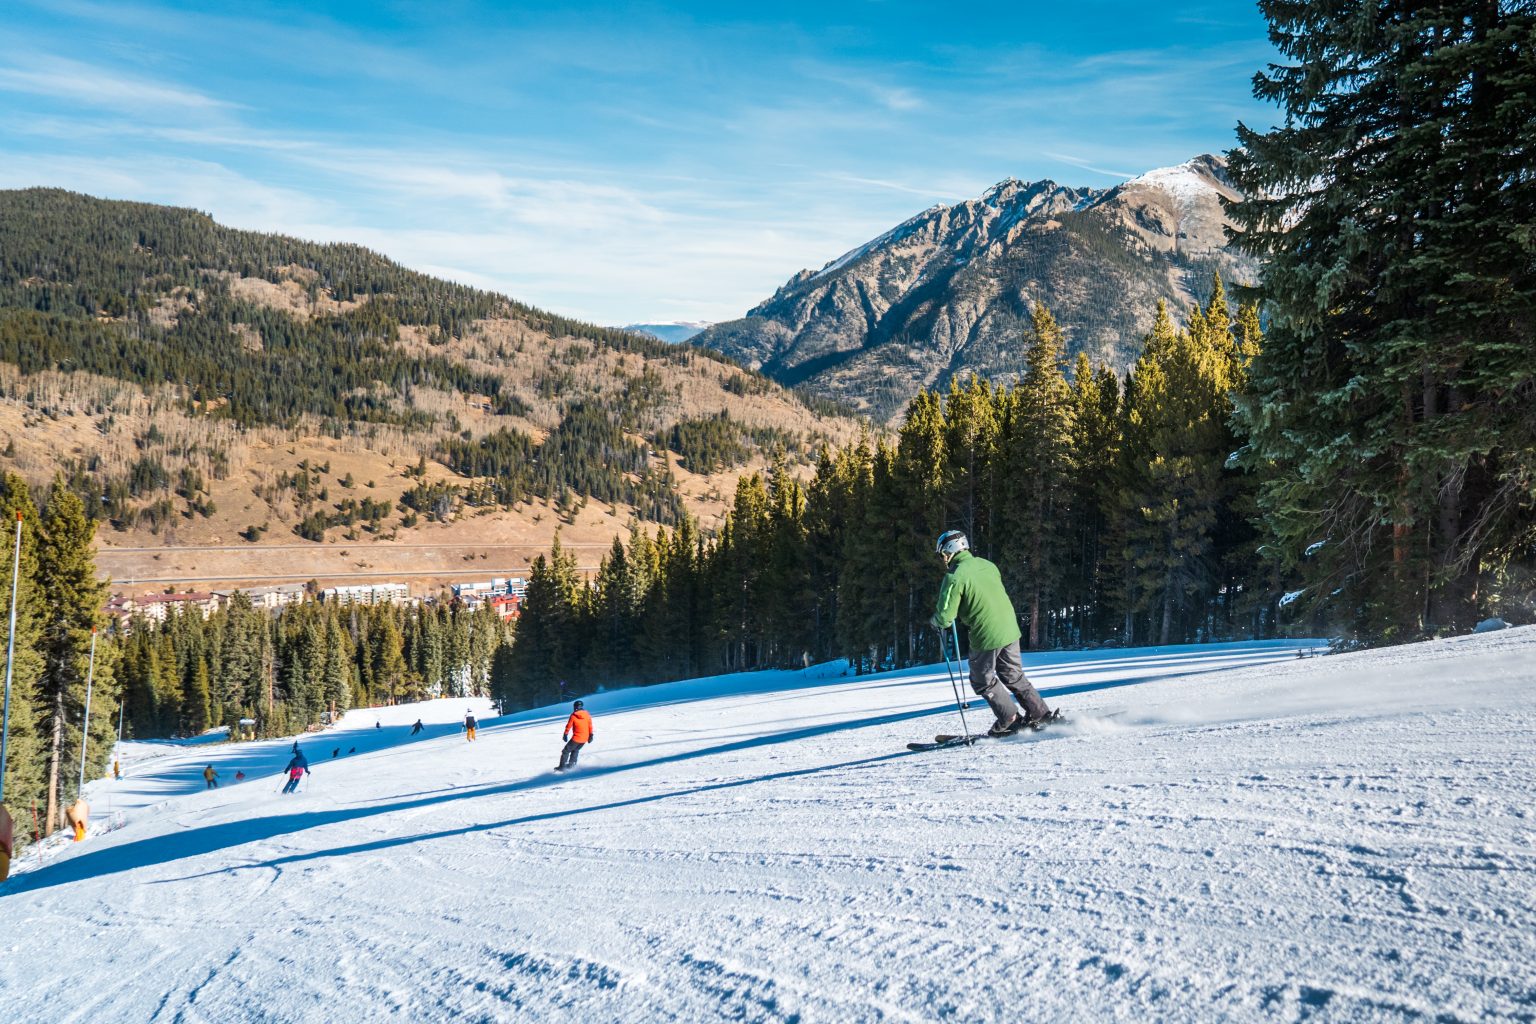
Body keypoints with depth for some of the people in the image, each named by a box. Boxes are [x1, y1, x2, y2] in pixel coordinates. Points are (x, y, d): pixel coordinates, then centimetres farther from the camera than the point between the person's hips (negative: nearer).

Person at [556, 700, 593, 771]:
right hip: (585, 738, 4)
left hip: (576, 738, -4)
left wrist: (565, 735, 10)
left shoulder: (573, 716, -10)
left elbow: (568, 726, -3)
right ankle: (572, 764, 24)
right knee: (575, 750, 28)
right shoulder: (587, 715, -1)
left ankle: (562, 767, 3)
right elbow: (590, 726, 4)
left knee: (566, 751, 8)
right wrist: (591, 735, 14)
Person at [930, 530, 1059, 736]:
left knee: (982, 681, 12)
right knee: (1013, 676, 21)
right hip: (1010, 629, 7)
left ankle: (1010, 721, 12)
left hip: (986, 636, -7)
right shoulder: (987, 565, 8)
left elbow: (945, 617, -15)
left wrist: (935, 621, 7)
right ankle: (1041, 714, 23)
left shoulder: (954, 577, -15)